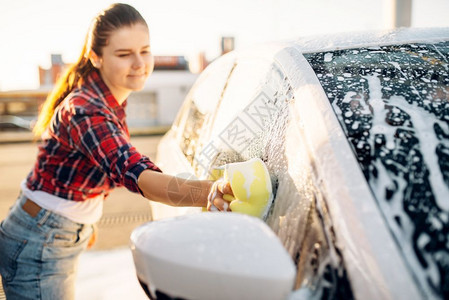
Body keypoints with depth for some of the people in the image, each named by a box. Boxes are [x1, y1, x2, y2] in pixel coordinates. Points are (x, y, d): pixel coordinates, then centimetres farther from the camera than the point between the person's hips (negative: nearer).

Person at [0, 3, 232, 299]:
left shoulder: (114, 101, -1)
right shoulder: (84, 110, -30)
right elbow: (133, 173, -46)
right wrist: (209, 191, -61)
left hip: (68, 237, 9)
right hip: (39, 247, -9)